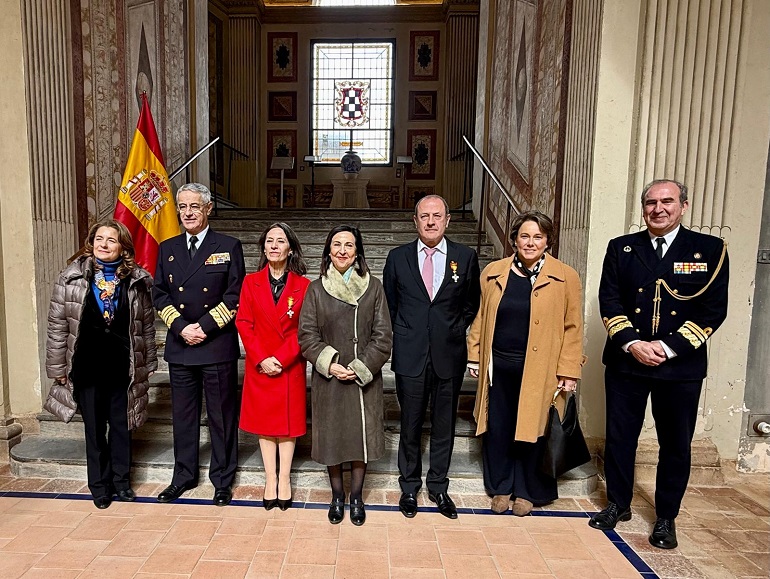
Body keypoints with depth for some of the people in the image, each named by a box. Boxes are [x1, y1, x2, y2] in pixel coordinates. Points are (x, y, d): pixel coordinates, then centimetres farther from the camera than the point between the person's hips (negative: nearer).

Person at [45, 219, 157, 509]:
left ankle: (121, 480, 31)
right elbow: (57, 324, -1)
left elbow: (147, 325, 2)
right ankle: (99, 485, 29)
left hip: (123, 368, 1)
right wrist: (58, 366, -1)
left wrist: (147, 363, 3)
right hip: (87, 368, 0)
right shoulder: (71, 277, -4)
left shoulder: (137, 280, -3)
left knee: (122, 425, 12)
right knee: (94, 428, 12)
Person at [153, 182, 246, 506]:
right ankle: (184, 475, 32)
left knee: (221, 415, 7)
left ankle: (223, 479, 22)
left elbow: (235, 296, -7)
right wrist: (181, 327, -8)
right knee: (182, 415, 15)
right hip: (179, 346, 4)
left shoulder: (229, 247, -1)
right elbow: (159, 295, 7)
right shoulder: (168, 248, 11)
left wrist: (205, 327, -14)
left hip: (218, 346, -4)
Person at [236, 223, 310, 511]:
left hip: (290, 366, -1)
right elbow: (244, 323, -2)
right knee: (264, 422, 9)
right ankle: (270, 479, 22)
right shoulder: (251, 282, 2)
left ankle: (284, 479, 21)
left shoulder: (303, 285, -4)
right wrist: (261, 359, -12)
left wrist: (281, 358, -15)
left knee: (288, 421, 8)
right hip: (259, 366, 2)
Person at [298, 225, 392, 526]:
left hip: (364, 378, 0)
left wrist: (360, 368, -14)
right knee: (331, 437, 11)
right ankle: (337, 495, 33)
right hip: (328, 379, 1)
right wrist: (329, 365, -15)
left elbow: (383, 336, -5)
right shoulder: (316, 289, -1)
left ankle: (356, 496, 32)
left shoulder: (373, 287, -3)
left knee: (361, 436, 10)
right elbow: (307, 335, -3)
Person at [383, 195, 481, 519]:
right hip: (410, 355, 0)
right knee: (410, 425, 11)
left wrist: (455, 332, 3)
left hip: (449, 355, 1)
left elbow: (472, 304, 11)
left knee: (444, 426, 13)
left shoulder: (466, 257, 1)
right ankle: (409, 486, 31)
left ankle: (438, 486, 32)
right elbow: (389, 305, 10)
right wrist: (401, 337, 5)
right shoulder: (398, 258, 2)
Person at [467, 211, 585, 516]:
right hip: (498, 366, 3)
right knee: (497, 429, 11)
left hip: (539, 371, -2)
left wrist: (568, 371, -6)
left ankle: (526, 491, 32)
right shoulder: (493, 272, 4)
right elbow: (481, 317, 9)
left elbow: (572, 328, -3)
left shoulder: (566, 277, -4)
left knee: (531, 430, 9)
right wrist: (474, 356, 8)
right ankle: (501, 487, 32)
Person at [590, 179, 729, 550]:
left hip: (681, 366, -1)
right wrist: (632, 344, -14)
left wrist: (667, 347, -15)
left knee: (676, 445, 11)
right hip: (625, 362, 1)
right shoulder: (621, 248, 4)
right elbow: (609, 301, -1)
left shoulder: (710, 250, 0)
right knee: (619, 437, 11)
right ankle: (618, 504, 32)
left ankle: (666, 518, 31)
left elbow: (714, 309, -6)